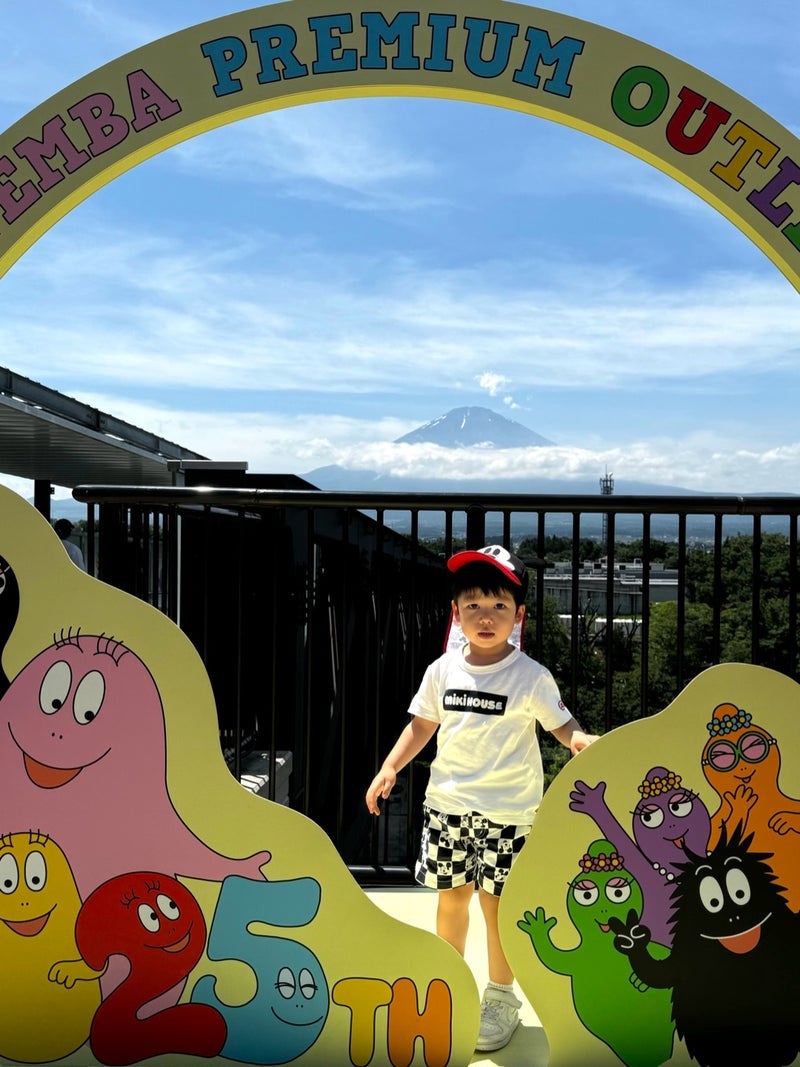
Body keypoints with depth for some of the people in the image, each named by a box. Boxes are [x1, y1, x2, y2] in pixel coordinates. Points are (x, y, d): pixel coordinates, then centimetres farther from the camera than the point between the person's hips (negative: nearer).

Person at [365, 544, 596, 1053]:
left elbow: (563, 725, -13)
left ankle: (501, 997, 26)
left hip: (507, 811, -3)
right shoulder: (443, 670, 0)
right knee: (450, 897, 15)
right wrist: (390, 768, 1)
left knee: (497, 904, 5)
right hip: (448, 803, 4)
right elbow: (422, 726, 9)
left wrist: (582, 741, -34)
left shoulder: (531, 677, -11)